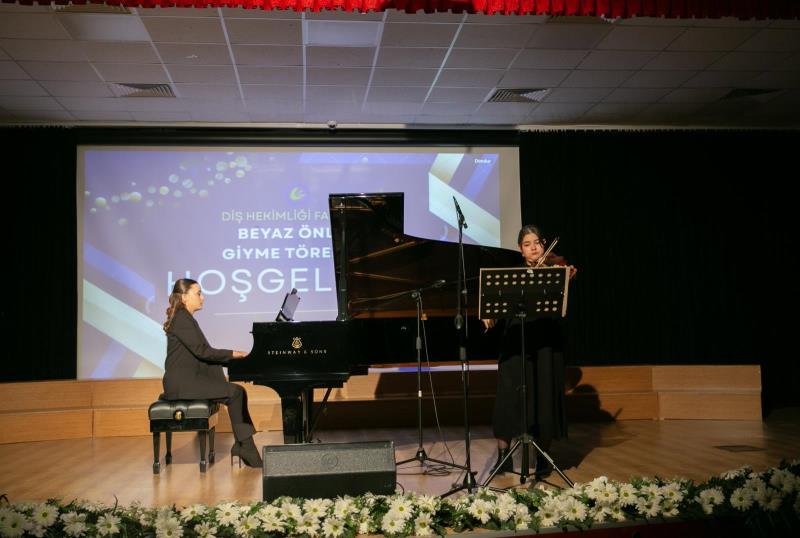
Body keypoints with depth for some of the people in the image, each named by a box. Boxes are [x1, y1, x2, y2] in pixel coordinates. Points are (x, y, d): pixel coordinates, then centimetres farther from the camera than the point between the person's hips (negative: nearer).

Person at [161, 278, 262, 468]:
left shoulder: (186, 319, 18)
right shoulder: (181, 320, -12)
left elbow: (203, 353, 15)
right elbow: (202, 351, -18)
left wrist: (233, 355, 4)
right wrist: (233, 354, -10)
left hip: (188, 379, 9)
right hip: (182, 383, -9)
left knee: (237, 392, -3)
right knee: (235, 393, -13)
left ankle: (243, 445, -6)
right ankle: (244, 446, -3)